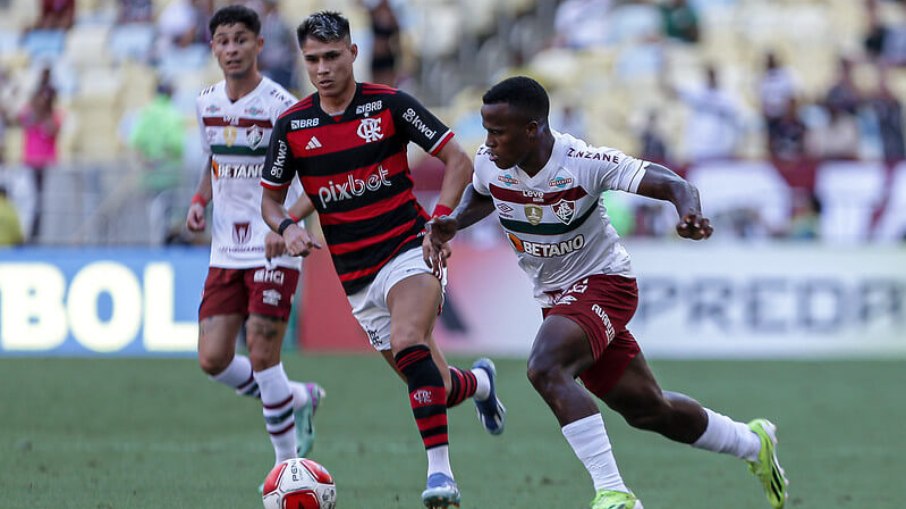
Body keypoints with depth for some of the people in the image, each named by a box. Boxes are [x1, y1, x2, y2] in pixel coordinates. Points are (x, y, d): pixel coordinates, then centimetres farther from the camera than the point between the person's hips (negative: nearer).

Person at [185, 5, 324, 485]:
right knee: (213, 359, -1)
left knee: (261, 353, -11)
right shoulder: (207, 103, 7)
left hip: (274, 250, -6)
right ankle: (298, 398, 24)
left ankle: (288, 459, 4)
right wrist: (199, 201, 4)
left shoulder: (280, 106, -12)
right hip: (225, 250, 6)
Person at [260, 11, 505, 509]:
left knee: (408, 342, -33)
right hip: (354, 277, 4)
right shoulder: (291, 125, 1)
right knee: (434, 389, 7)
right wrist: (288, 227, -12)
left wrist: (440, 218, -18)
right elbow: (270, 198, 11)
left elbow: (458, 161, -3)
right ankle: (479, 381, 44)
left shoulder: (389, 105, -6)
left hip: (408, 249, -4)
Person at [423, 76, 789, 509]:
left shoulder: (584, 162, -26)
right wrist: (452, 223, -5)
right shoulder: (489, 163, -10)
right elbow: (481, 196, 16)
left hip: (603, 282, -7)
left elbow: (674, 185, -25)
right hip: (556, 296, 7)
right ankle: (753, 443, 40)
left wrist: (690, 213, -47)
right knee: (645, 409, 14)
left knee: (545, 368, -33)